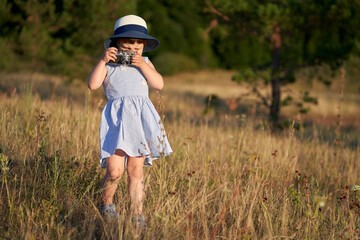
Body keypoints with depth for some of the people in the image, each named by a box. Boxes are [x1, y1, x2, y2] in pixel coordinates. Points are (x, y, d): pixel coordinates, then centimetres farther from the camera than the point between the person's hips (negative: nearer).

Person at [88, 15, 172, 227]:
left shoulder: (145, 63, 17)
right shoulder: (109, 65, 9)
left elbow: (159, 84, 3)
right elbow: (93, 84, -6)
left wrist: (142, 65, -6)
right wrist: (103, 61, -11)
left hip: (140, 118, 3)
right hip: (117, 118, -2)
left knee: (136, 170, 3)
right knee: (115, 171, -13)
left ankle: (137, 215, 11)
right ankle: (106, 203, 15)